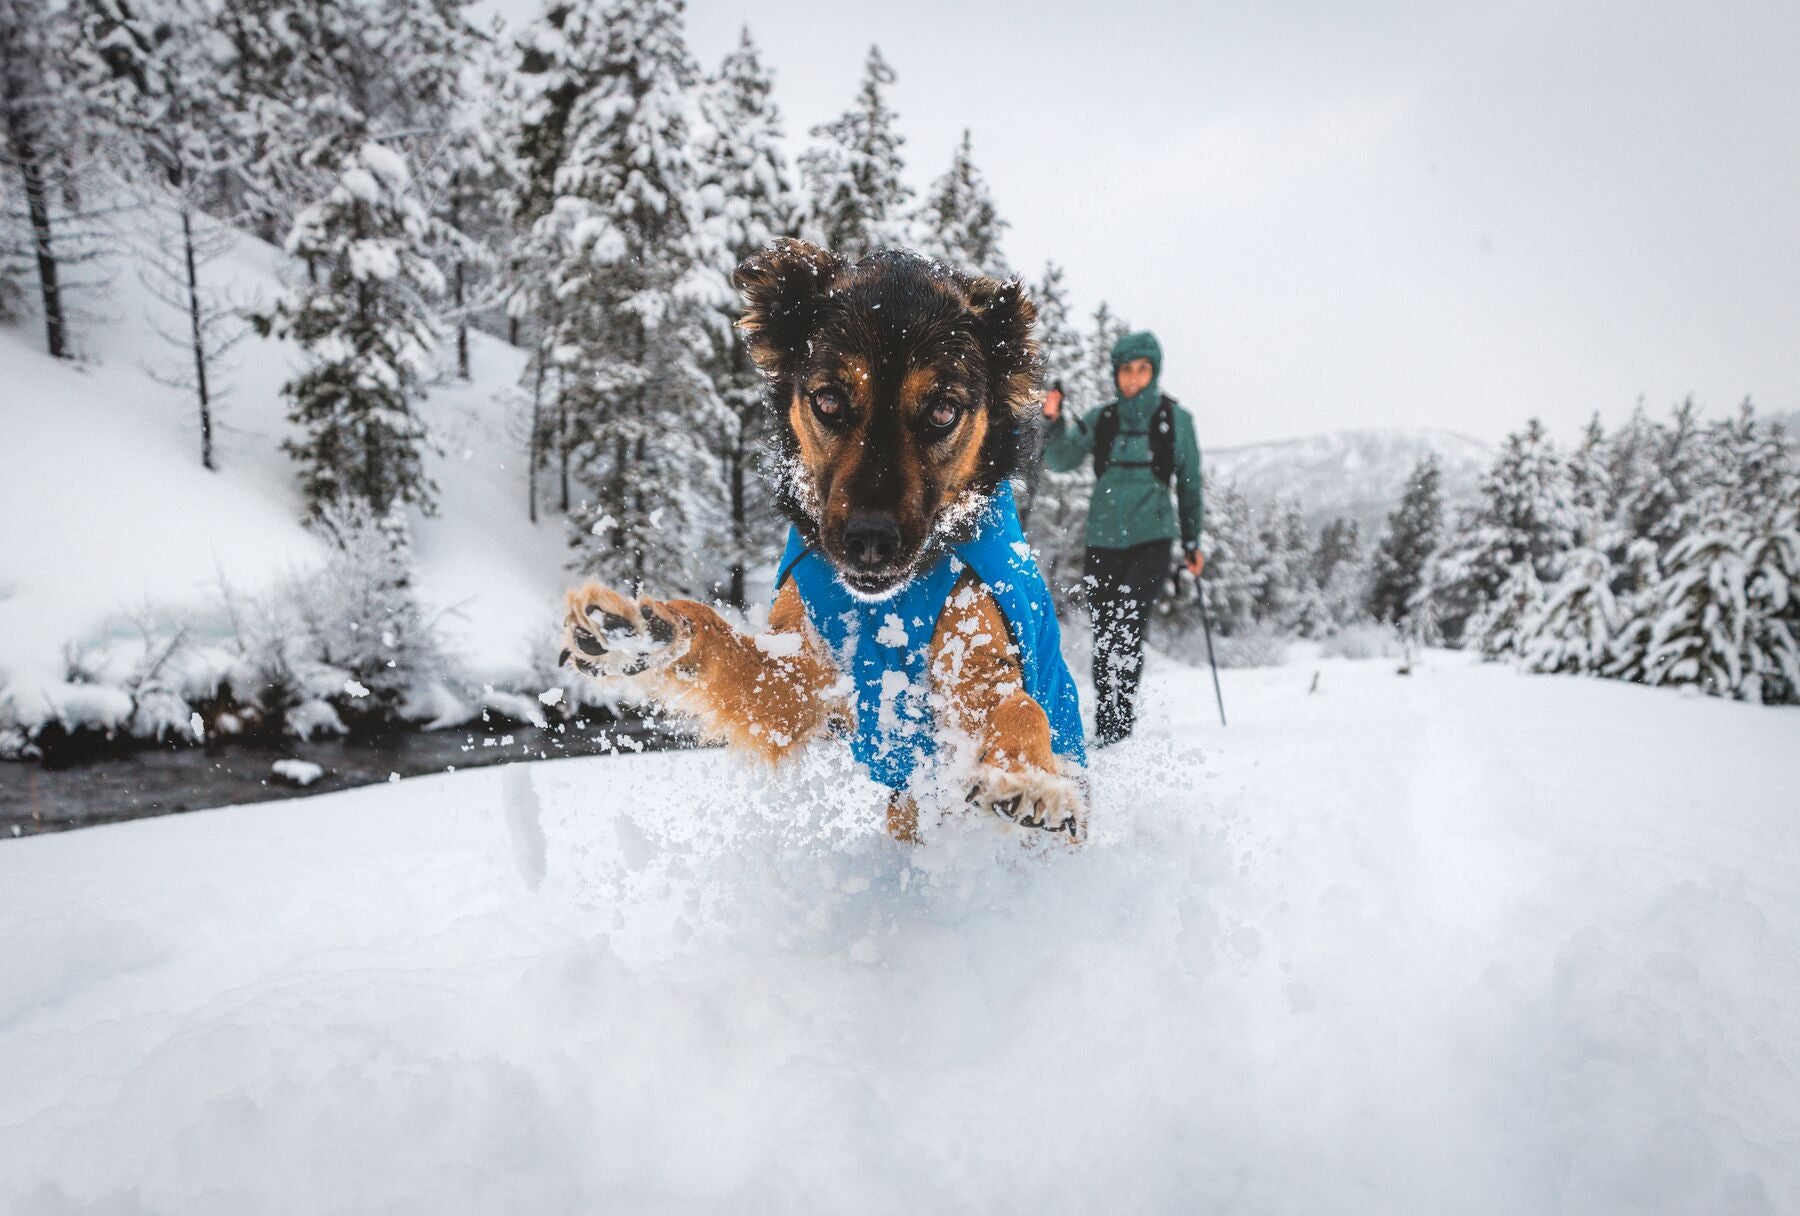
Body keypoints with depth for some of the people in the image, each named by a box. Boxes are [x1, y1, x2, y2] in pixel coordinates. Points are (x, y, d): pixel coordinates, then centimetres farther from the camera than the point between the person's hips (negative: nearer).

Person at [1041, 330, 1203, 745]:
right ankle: (1105, 730, 18)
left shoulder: (1176, 419, 2)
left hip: (1152, 539, -3)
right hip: (1104, 540, 3)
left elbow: (1189, 483, 10)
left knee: (1126, 632, -20)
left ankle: (1118, 724, -19)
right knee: (1104, 638, 7)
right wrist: (1054, 421, -22)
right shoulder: (1101, 420, 7)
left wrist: (1192, 542, 13)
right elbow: (1062, 460, -4)